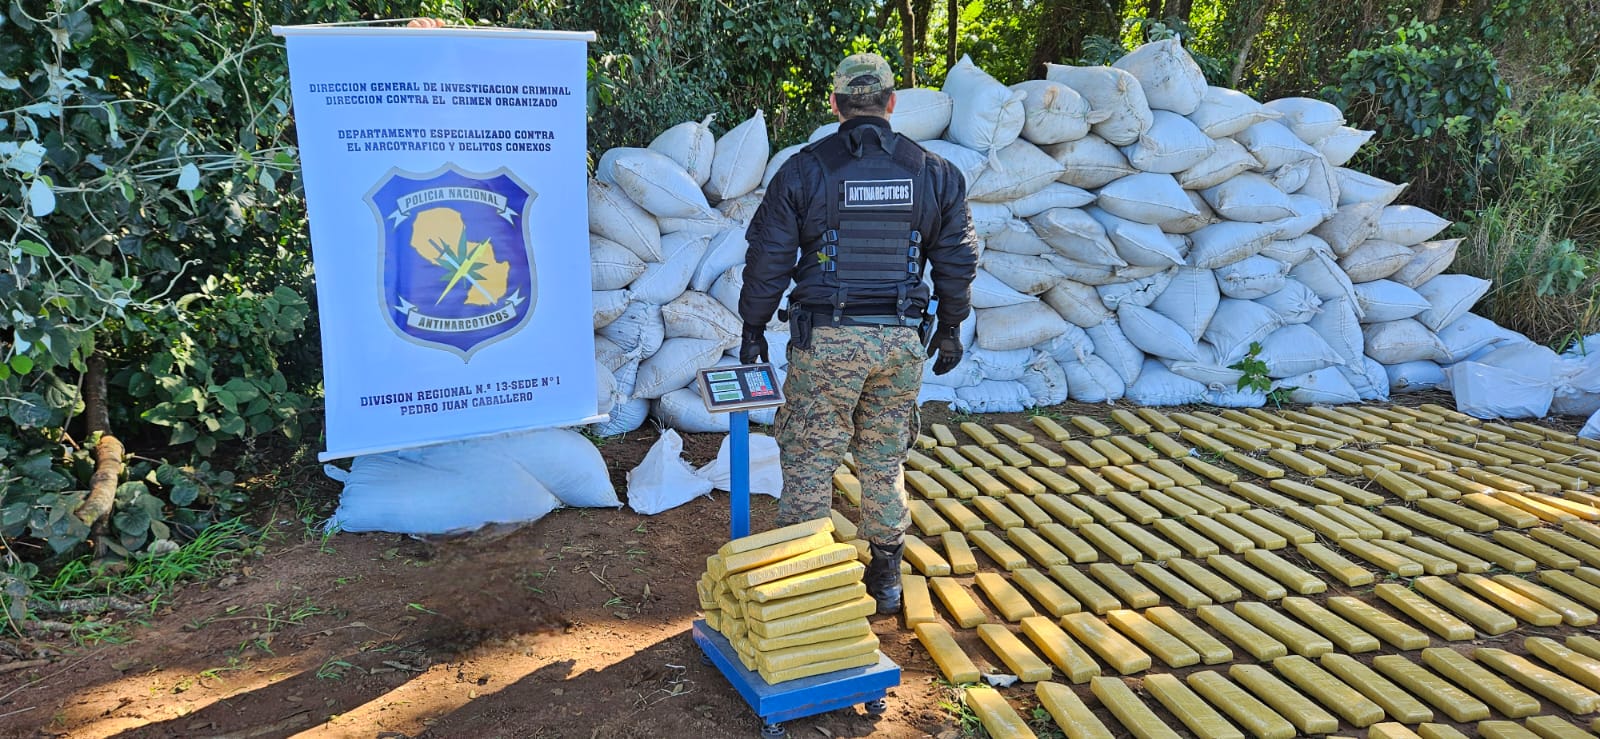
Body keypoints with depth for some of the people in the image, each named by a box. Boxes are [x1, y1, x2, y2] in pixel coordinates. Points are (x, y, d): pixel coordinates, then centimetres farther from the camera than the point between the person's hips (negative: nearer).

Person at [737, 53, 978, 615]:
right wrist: (951, 328, 19)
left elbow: (768, 259, -4)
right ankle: (885, 583, 26)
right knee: (884, 462, 16)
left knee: (808, 461, 8)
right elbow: (958, 259, 8)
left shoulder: (803, 170, -5)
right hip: (902, 342, 4)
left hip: (827, 341, -3)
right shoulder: (934, 173, 3)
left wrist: (753, 329, 7)